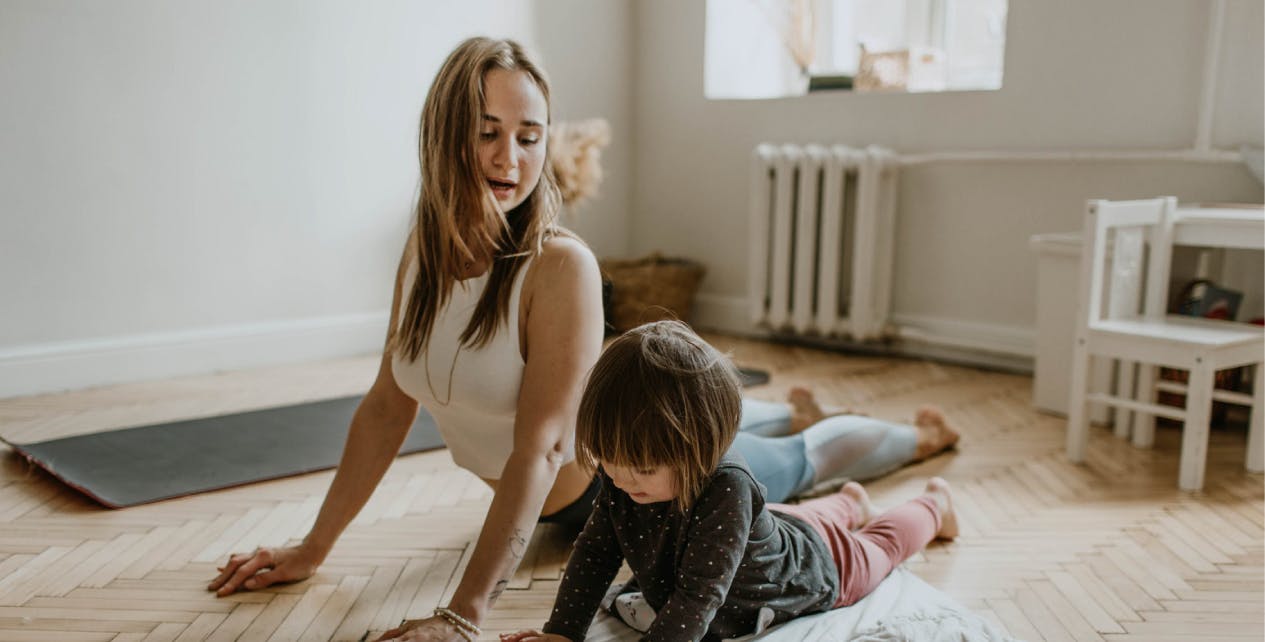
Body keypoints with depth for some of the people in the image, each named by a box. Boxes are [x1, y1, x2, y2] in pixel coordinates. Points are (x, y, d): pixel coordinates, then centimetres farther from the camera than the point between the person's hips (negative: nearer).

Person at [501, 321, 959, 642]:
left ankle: (933, 503, 56)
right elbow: (595, 550, -21)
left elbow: (698, 598, -50)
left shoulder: (725, 488, -50)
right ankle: (849, 503, 66)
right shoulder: (622, 474, -30)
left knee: (879, 546, 28)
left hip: (814, 567, -4)